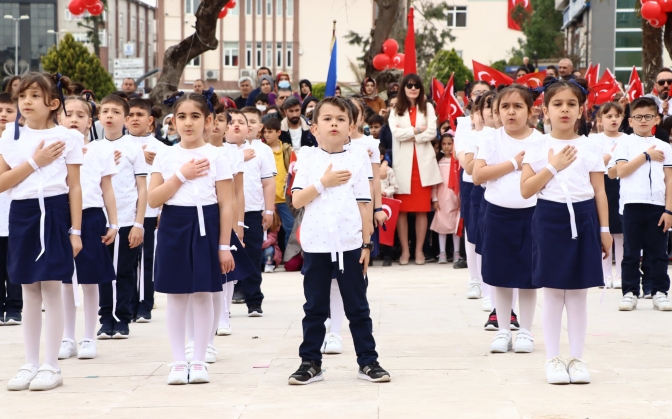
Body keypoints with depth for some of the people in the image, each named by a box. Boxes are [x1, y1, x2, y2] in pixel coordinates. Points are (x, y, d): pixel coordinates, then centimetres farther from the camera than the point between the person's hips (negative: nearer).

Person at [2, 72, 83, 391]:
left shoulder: (66, 137, -2)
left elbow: (75, 187, -1)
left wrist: (75, 231, -5)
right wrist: (35, 162, -10)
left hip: (54, 211, -3)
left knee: (51, 289, -1)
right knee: (29, 292, 9)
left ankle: (51, 366, 6)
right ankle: (30, 364, 15)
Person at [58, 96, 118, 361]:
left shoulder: (101, 150, 3)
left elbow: (107, 189, 5)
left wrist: (113, 223, 2)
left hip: (91, 217, -1)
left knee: (90, 281, 3)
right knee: (65, 280, 7)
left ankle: (89, 339, 12)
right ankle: (68, 339, 16)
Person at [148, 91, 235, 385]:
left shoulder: (215, 156, 0)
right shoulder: (165, 156, 4)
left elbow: (225, 205, -1)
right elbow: (153, 200, -3)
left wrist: (224, 245, -5)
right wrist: (182, 175, -11)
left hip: (205, 225, -2)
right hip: (173, 226, 2)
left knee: (203, 295, 1)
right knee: (176, 297, 5)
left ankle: (199, 361, 10)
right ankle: (178, 361, 12)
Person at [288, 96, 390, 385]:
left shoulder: (355, 164, 3)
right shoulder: (309, 162, 2)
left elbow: (363, 206, 4)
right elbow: (297, 200, -7)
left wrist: (366, 244, 1)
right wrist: (323, 183, -16)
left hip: (350, 245, 0)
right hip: (316, 245, 0)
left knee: (357, 307, 7)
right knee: (315, 308, 8)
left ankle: (368, 361, 13)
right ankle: (310, 362, 14)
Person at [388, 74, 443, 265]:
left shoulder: (427, 108, 11)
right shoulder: (396, 110, 10)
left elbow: (432, 133, -4)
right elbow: (396, 133, -7)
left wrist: (407, 134, -7)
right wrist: (417, 130, -9)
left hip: (423, 163, 0)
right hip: (403, 163, 0)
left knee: (422, 209, 0)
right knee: (401, 209, -2)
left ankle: (419, 249, 5)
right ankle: (405, 250, 4)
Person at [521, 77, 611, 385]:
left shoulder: (591, 148, 4)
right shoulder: (538, 149, 0)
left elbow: (599, 191, 5)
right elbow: (526, 190, -6)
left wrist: (604, 229, 1)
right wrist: (553, 167, -13)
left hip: (583, 219, 1)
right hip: (550, 218, -1)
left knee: (578, 293, 6)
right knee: (552, 294, 3)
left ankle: (576, 358, 13)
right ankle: (553, 359, 10)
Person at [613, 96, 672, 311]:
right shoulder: (624, 144, 4)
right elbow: (621, 171, -11)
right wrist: (646, 155, -9)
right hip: (633, 205, -1)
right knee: (631, 252, 3)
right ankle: (630, 292, 7)